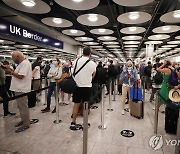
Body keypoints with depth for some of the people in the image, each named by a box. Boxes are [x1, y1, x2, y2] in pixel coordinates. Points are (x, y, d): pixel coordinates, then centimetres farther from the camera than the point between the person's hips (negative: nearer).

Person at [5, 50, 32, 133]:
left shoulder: (25, 63, -16)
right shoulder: (22, 63, 16)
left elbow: (20, 76, -23)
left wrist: (11, 72, -12)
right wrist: (11, 70, 7)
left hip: (21, 89, -10)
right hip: (19, 89, 10)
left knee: (23, 107, -3)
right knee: (21, 106, 18)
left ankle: (26, 124, 8)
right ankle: (23, 120, 31)